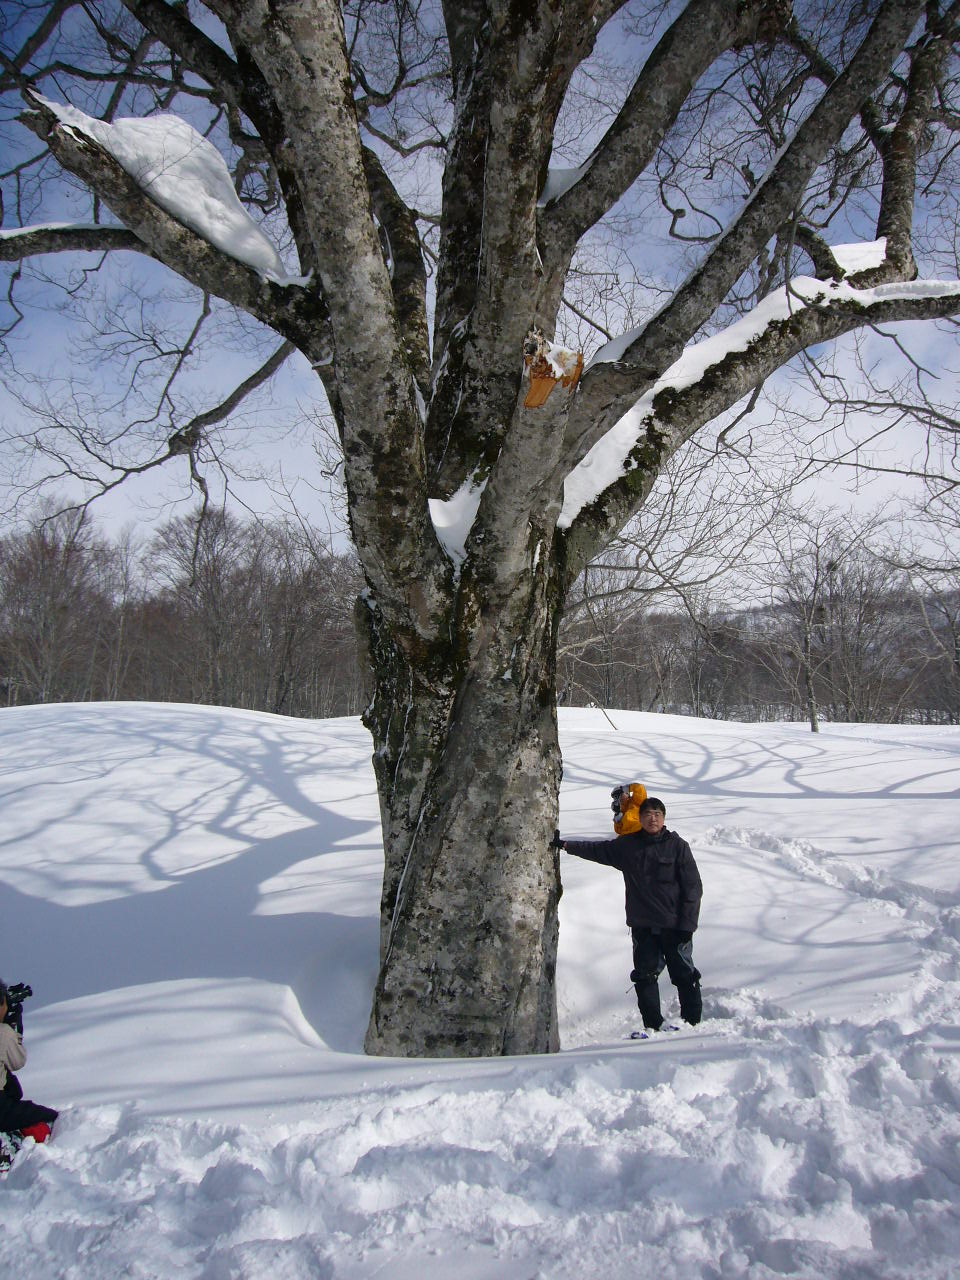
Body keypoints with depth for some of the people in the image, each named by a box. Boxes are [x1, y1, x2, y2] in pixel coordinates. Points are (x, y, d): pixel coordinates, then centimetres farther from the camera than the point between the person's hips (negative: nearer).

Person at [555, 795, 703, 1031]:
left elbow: (693, 887, -3)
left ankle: (694, 1023, 17)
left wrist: (688, 924, -8)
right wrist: (564, 844, 4)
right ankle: (653, 1026, 13)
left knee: (684, 975, 3)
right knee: (645, 976, 4)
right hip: (642, 925, 3)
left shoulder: (677, 846, -3)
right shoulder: (627, 845, 6)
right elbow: (596, 849, 13)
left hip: (674, 925, -3)